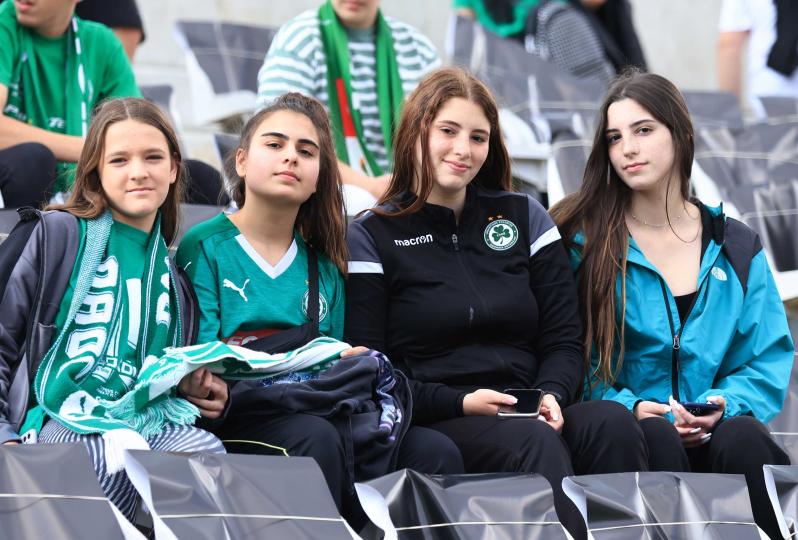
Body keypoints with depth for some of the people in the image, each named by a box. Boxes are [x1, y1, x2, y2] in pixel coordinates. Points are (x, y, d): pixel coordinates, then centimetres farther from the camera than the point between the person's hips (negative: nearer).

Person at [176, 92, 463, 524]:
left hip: (322, 411, 4)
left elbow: (337, 363, 17)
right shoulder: (204, 248, 6)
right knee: (317, 438, -37)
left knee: (435, 451, -23)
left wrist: (353, 364, -5)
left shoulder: (324, 265, 21)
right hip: (239, 413, -4)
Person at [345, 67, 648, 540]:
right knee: (535, 444, -36)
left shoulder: (526, 218, 17)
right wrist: (459, 403, -15)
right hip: (435, 424, -3)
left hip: (527, 413, 3)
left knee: (613, 423, -31)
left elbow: (563, 341, 13)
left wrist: (552, 395, -10)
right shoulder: (371, 238, 7)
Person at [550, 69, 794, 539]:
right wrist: (629, 407, -16)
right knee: (656, 440, -36)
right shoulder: (584, 242, 5)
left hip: (714, 432, 2)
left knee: (743, 439, -33)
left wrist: (725, 404, -11)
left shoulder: (737, 248, 13)